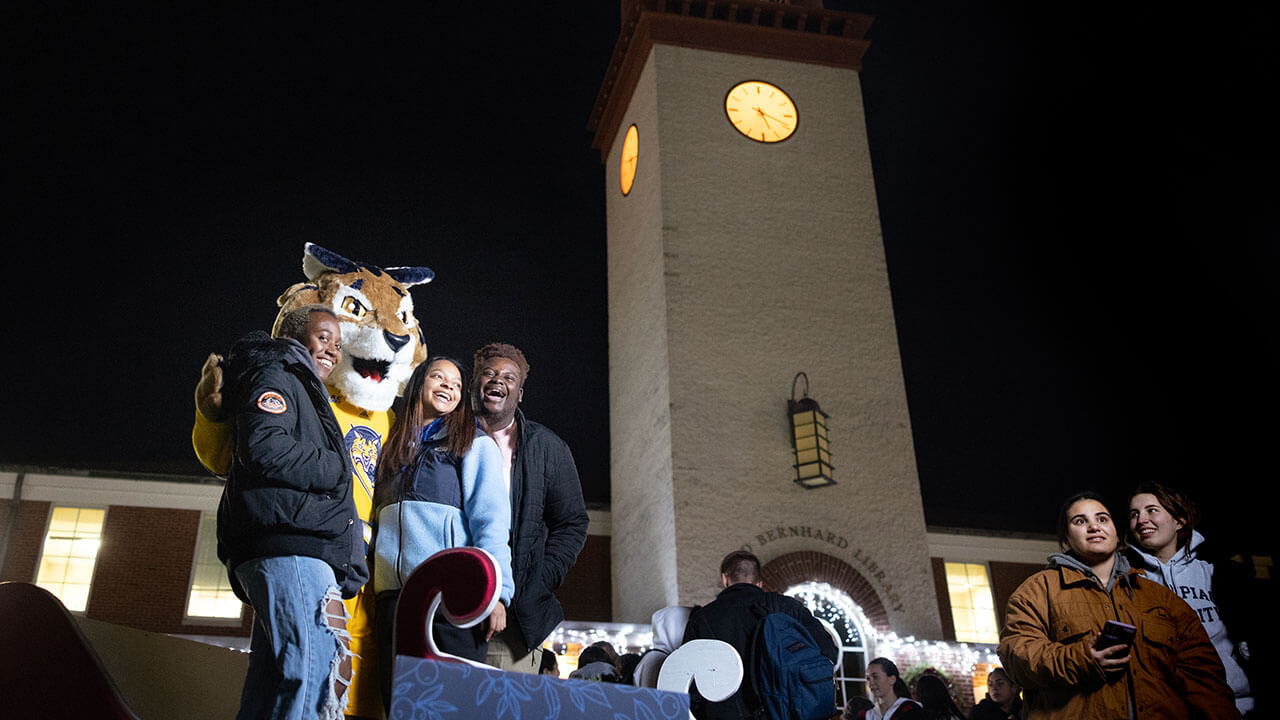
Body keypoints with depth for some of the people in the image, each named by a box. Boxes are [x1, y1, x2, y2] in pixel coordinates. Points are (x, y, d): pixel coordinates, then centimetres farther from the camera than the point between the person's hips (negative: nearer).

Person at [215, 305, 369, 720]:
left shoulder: (303, 391, 32)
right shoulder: (276, 377, 2)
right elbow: (264, 449, -16)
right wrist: (337, 469, -6)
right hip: (288, 547, -10)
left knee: (275, 684, 7)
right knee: (314, 663, -21)